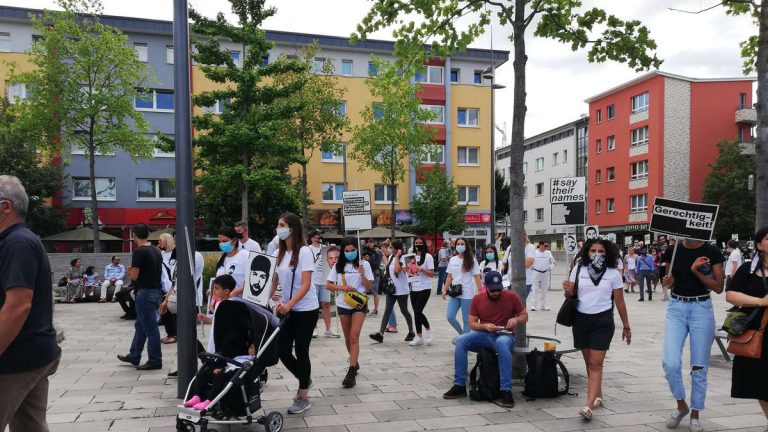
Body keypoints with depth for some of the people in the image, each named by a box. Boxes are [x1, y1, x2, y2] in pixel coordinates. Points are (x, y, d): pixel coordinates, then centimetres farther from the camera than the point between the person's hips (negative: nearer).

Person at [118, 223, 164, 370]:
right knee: (141, 325, 19)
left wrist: (130, 270, 6)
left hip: (145, 293, -9)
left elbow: (134, 276, -16)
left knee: (150, 327, -2)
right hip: (156, 291, 9)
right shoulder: (156, 250, 9)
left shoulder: (139, 251, -15)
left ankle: (155, 360, 4)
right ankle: (134, 356, 30)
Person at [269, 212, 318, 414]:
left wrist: (289, 304, -32)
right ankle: (304, 379, 32)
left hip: (306, 309, -6)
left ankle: (303, 398, 16)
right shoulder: (279, 253, 3)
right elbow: (275, 280, 13)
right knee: (282, 350, 4)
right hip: (288, 309, 6)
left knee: (301, 351, 1)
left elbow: (306, 285, -21)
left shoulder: (304, 251, -16)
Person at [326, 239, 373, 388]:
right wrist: (342, 287, -15)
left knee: (354, 337, -14)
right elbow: (328, 285, 1)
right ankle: (355, 363, 35)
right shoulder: (338, 266, 3)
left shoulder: (364, 264, -2)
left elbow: (369, 287, -2)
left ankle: (351, 372, -17)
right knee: (348, 338, 13)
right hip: (343, 304, 3)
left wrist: (362, 275, -19)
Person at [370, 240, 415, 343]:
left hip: (401, 289, -6)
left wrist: (397, 257, -24)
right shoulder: (391, 256, 9)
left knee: (404, 311, 6)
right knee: (387, 310, -2)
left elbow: (397, 270, -30)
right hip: (391, 288, 6)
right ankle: (380, 334, -10)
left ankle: (411, 332, 24)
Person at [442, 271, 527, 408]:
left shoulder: (511, 296, -3)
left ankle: (506, 390, -35)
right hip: (483, 335, 3)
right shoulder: (477, 299, 1)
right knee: (461, 340, -24)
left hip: (505, 336, -3)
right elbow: (472, 323, 4)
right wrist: (485, 326, -16)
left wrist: (516, 319, -15)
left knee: (502, 343, -40)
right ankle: (459, 386, -15)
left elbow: (525, 316, 8)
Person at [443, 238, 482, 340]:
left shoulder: (471, 261, -2)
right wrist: (445, 290, 9)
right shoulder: (452, 260, 10)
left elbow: (477, 277, -6)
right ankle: (461, 334, 20)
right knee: (450, 317, -4)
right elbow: (449, 277, 14)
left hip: (467, 294, -4)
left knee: (466, 319, 1)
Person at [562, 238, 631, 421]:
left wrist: (626, 326, 9)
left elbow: (620, 302, 6)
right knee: (589, 361, 12)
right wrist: (568, 291, -17)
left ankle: (589, 406, -15)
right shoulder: (578, 269, 2)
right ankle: (598, 396, 31)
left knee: (596, 363, -10)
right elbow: (569, 296, 7)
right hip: (581, 319, 3)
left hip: (603, 321, -3)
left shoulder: (613, 274, 0)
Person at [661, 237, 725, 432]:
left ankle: (695, 415, 21)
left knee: (699, 366, 5)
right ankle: (681, 405, 16)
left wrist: (696, 271, -17)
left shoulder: (712, 253, -4)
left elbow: (718, 287, -4)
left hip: (701, 309, -1)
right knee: (670, 363, -9)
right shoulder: (673, 250, 2)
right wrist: (668, 281, -10)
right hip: (676, 308, 2)